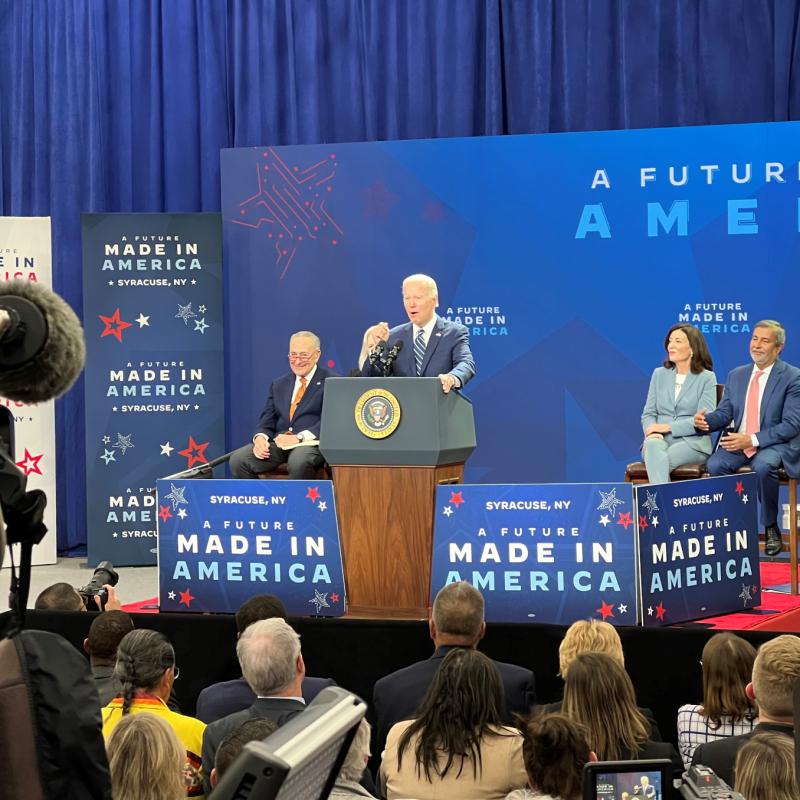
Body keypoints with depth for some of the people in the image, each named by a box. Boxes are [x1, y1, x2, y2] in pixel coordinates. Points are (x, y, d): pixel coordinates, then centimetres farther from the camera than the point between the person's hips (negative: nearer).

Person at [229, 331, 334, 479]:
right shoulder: (278, 385, 22)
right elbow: (267, 421, 17)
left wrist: (300, 437, -21)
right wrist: (260, 437, -8)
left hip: (311, 442, -5)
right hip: (278, 442, 5)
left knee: (298, 462, -39)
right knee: (237, 459, -18)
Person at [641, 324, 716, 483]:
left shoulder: (706, 378, 6)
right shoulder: (659, 374, 18)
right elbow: (649, 413, 15)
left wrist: (669, 427, -14)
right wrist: (651, 430, -9)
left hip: (692, 442, -2)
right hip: (660, 439, 2)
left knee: (658, 461, -35)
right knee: (653, 447, -37)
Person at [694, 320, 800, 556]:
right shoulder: (736, 375, 13)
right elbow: (724, 413, 11)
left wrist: (753, 440, -22)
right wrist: (705, 420, -14)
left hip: (775, 444, -4)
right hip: (738, 443, 4)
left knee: (763, 466, -37)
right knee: (715, 465, -27)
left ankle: (771, 528, -15)